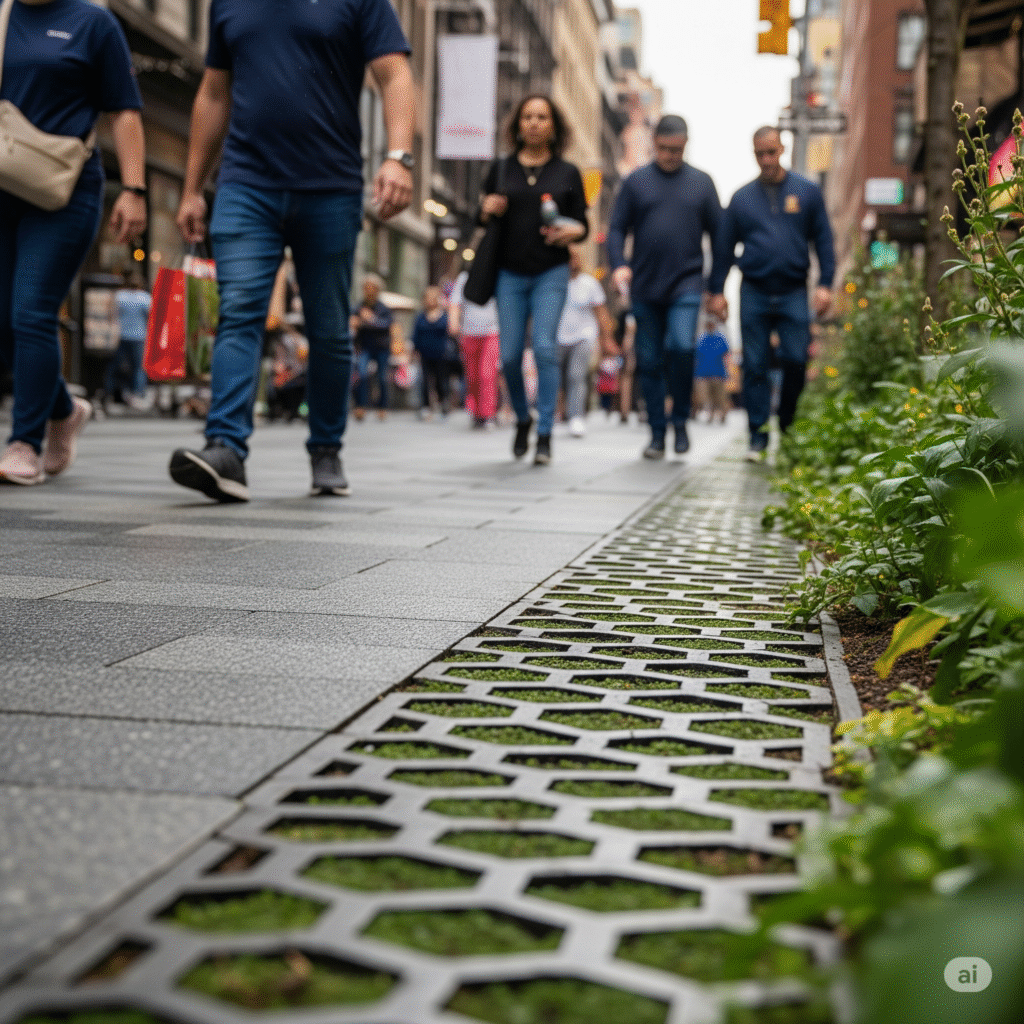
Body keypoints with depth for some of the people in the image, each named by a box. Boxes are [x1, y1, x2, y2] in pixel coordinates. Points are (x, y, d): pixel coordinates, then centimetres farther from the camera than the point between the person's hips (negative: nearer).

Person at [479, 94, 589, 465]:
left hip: (551, 273, -2)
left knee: (545, 347, -14)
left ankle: (545, 435, -9)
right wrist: (486, 211, -9)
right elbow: (483, 221, 15)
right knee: (509, 355, -1)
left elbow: (582, 223, 9)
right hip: (510, 273, 2)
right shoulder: (501, 169, 9)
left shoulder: (567, 173, 7)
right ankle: (523, 419, 25)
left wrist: (573, 232, -14)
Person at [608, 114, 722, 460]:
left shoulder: (701, 183, 9)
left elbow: (718, 231, 10)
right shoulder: (636, 182, 8)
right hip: (644, 288, 1)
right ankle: (657, 432, 14)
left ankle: (680, 421, -1)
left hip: (686, 285, -1)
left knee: (682, 346, -20)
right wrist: (618, 264, -12)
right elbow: (617, 228, 7)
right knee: (649, 361, 3)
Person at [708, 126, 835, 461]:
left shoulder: (807, 192, 8)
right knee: (755, 366, -1)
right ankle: (758, 434, 4)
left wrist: (825, 284, -2)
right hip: (754, 294, 1)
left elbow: (824, 242, 8)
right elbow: (724, 247, 13)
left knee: (796, 361, -6)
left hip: (793, 294, -1)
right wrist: (716, 290, 7)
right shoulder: (742, 198, 10)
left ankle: (789, 427, 14)